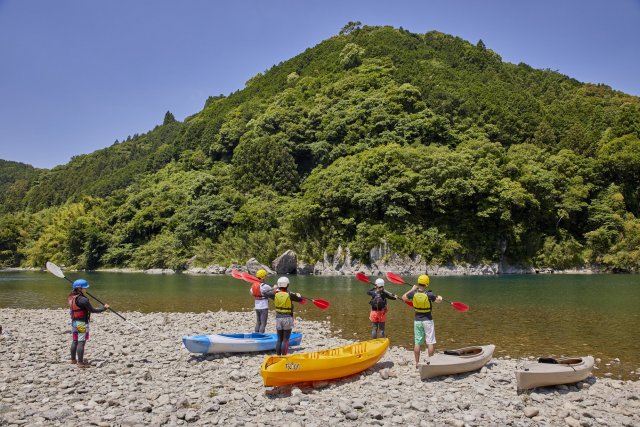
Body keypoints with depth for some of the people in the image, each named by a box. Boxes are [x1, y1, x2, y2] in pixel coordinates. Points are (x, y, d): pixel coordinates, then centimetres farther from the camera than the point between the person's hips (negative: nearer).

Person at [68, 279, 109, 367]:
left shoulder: (71, 298, 4)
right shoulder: (83, 299, -21)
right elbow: (92, 310, -18)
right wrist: (104, 308, -8)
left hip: (74, 322, 9)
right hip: (82, 323, -9)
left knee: (75, 341, 19)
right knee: (81, 342, -4)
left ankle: (73, 359, 31)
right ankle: (80, 362, -1)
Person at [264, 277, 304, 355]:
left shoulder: (275, 294, -3)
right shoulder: (289, 295, -14)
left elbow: (266, 294, 16)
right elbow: (300, 299, 0)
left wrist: (273, 290, 31)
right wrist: (298, 295, 22)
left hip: (278, 318, 4)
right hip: (287, 319, -4)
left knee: (279, 339, 13)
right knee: (285, 340, -1)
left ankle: (278, 356, 17)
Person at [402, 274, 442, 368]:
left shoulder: (414, 293, -9)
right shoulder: (429, 294, -18)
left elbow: (404, 297, 8)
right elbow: (439, 301, -4)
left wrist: (412, 289, 16)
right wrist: (440, 297, 19)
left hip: (417, 320, 3)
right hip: (427, 320, -3)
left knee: (417, 343, 9)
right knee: (430, 342, 5)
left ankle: (417, 363, 15)